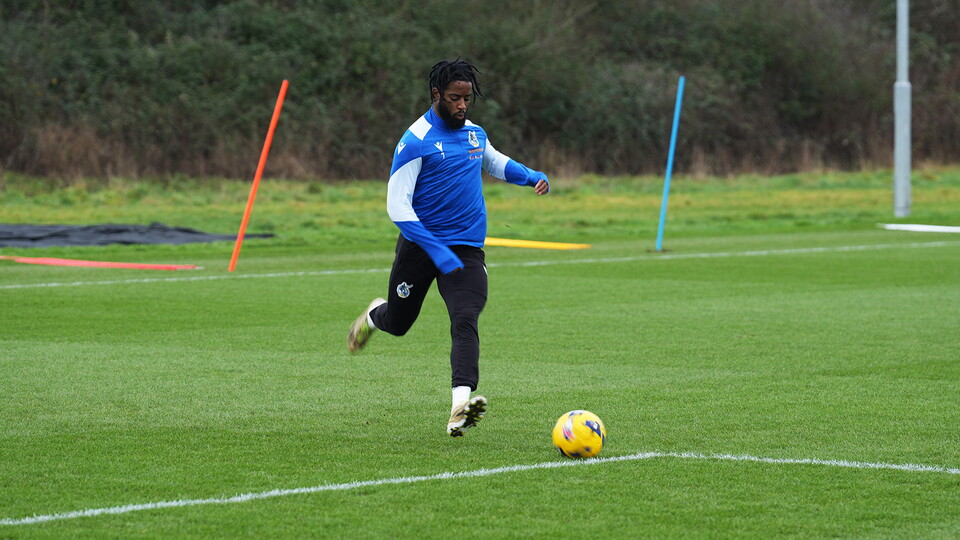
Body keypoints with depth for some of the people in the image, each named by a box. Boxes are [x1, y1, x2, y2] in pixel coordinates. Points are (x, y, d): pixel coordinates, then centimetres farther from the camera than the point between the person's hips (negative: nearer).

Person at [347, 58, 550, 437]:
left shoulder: (475, 133, 7)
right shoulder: (416, 142, -14)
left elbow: (495, 162, 31)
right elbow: (396, 204, -19)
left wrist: (531, 176, 11)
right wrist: (436, 250, -26)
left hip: (467, 248, 3)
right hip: (419, 245, -3)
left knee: (465, 320, -20)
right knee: (398, 323, 15)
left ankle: (460, 409, -35)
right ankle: (374, 316, 54)